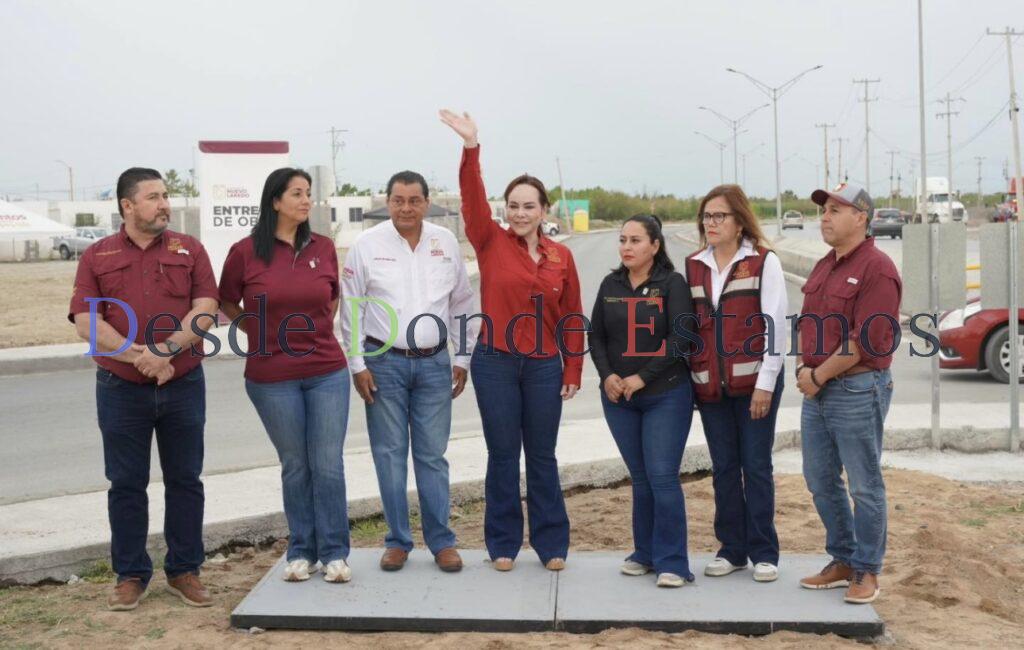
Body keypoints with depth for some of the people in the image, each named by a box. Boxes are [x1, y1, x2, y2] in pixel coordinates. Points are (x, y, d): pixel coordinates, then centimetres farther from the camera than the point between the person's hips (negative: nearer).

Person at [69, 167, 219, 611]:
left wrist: (166, 351, -19)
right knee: (126, 484, 6)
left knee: (184, 480, 7)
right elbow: (86, 322, -5)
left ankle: (184, 571, 19)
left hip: (183, 386, 1)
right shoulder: (97, 256, 4)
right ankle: (130, 575, 18)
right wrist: (137, 354, -18)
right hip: (121, 389, 0)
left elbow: (206, 308, -6)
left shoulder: (189, 250, 5)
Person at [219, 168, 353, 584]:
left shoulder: (323, 248, 4)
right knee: (295, 466, 8)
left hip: (328, 372, 2)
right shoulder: (245, 252, -4)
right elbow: (227, 304, 10)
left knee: (328, 464, 2)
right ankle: (301, 551, 21)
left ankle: (334, 552, 12)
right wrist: (261, 333, 3)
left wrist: (319, 331, 9)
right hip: (272, 377, -2)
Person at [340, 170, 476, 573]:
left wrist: (462, 358, 10)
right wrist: (357, 365, -4)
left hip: (434, 363, 1)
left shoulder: (446, 243, 5)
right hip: (384, 363, -1)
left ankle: (441, 541, 13)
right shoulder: (368, 245, -2)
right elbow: (352, 309, 0)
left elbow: (462, 303, 12)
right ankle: (398, 541, 15)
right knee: (390, 454, 4)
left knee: (432, 455, 5)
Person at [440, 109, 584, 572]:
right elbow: (473, 197, -15)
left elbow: (571, 317, 7)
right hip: (495, 364, -1)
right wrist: (471, 147, -28)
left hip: (544, 367, 1)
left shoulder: (561, 257, 4)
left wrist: (573, 369, 5)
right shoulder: (491, 243, -1)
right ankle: (504, 544, 18)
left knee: (542, 458, 9)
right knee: (503, 456, 7)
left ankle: (551, 544, 19)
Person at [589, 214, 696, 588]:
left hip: (666, 395, -4)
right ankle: (645, 553, 21)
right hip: (618, 397, 4)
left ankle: (672, 562, 1)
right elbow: (595, 335, 9)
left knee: (663, 476, -7)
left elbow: (681, 339, -12)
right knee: (639, 477, 11)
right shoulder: (611, 285, 9)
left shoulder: (672, 284, -5)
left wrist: (642, 377, -15)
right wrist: (607, 375, -7)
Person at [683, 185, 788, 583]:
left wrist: (766, 383, -12)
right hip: (710, 385, 4)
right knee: (723, 469, 8)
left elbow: (776, 324, -6)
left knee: (756, 467, 1)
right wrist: (688, 377, 7)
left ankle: (764, 553, 11)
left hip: (753, 381, -4)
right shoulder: (693, 266, 11)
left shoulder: (764, 262, -2)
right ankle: (731, 550, 18)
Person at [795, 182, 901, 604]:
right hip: (816, 391, 9)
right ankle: (842, 561, 27)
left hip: (858, 390, -9)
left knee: (864, 485, 2)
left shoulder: (876, 269, -12)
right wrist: (803, 369, 0)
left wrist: (818, 376, -13)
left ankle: (866, 571, 14)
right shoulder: (823, 267, 15)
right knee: (820, 480, 14)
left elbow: (866, 342, -18)